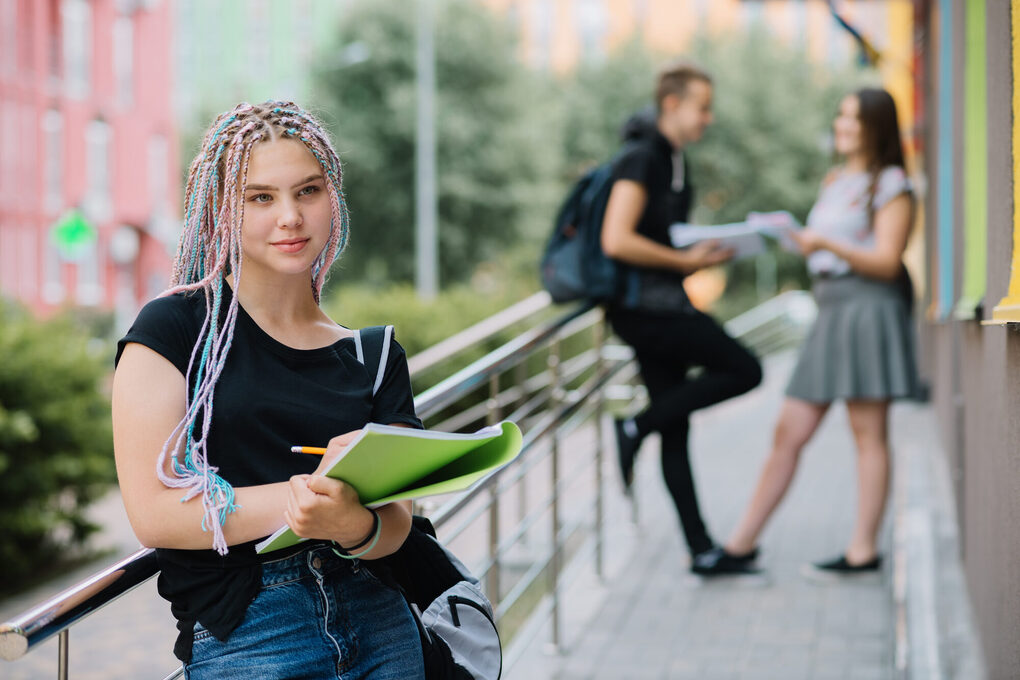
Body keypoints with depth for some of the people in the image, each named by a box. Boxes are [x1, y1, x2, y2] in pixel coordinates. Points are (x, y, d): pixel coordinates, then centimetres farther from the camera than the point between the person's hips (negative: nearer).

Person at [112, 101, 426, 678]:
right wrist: (305, 494, -20)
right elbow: (153, 513, -9)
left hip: (379, 623, 5)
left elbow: (394, 525, 3)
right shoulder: (175, 328, -1)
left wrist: (354, 525, -22)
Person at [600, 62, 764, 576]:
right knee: (743, 370, -10)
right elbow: (616, 241, -22)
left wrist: (705, 253, 9)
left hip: (664, 304, 10)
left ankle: (702, 550, 10)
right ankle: (635, 429, -5)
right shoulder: (640, 159, -12)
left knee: (675, 431, 8)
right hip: (644, 305, -10)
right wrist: (685, 260, -16)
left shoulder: (674, 162, 19)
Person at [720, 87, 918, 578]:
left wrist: (826, 244, -21)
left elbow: (886, 262, -11)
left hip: (868, 310, -7)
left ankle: (863, 551, 0)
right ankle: (743, 542, 8)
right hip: (829, 311, 8)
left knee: (868, 435, -4)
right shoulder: (835, 182, 22)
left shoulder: (891, 184, -1)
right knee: (788, 432, 6)